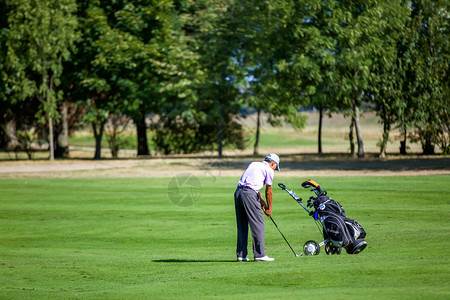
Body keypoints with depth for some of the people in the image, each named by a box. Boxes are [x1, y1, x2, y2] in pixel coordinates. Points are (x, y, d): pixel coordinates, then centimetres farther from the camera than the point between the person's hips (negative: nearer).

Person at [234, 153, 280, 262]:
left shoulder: (253, 164, 27)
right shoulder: (269, 170, 7)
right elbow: (268, 191, 11)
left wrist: (261, 201, 29)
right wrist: (269, 208, 23)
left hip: (238, 192, 7)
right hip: (249, 194, -7)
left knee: (242, 225, 13)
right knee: (258, 224, -2)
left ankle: (241, 254, 14)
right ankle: (260, 254, -5)